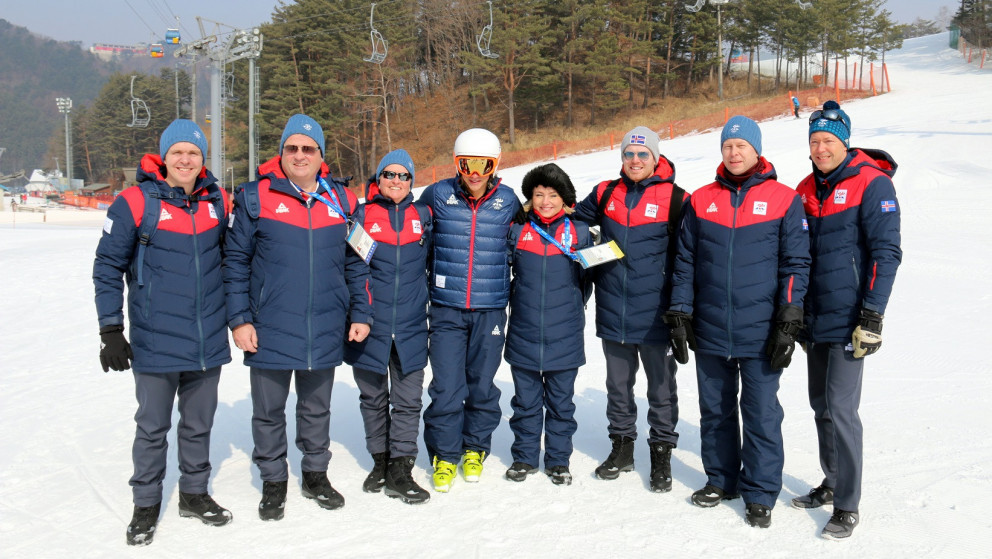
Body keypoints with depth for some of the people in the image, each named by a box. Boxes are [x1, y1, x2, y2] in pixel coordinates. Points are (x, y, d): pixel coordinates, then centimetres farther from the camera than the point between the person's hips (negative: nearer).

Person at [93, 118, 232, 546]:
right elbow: (108, 268, -5)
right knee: (152, 427, 8)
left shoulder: (216, 201, 4)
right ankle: (146, 503, 25)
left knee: (199, 424, 15)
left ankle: (194, 493, 32)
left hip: (208, 342, 4)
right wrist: (110, 331, -8)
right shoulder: (136, 203, -9)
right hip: (155, 344, -3)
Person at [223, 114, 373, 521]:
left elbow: (356, 263, 10)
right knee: (269, 411, 11)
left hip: (325, 331, 2)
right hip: (269, 330, -2)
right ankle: (273, 482, 28)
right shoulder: (256, 197, -4)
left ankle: (316, 474, 34)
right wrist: (239, 319, -7)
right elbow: (236, 261, -2)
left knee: (317, 409, 17)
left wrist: (361, 313, 5)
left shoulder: (342, 200, 4)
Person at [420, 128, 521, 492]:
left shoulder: (507, 201, 1)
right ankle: (444, 455, 17)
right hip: (446, 310, -1)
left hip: (490, 311, 1)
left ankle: (475, 449, 30)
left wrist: (513, 293, 17)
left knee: (482, 384, 10)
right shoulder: (438, 195, -2)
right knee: (447, 387, -2)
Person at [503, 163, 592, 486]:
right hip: (524, 335, 1)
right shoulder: (518, 231, 2)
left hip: (564, 337, -1)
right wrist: (522, 302, 9)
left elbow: (588, 276, 11)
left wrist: (571, 308, 10)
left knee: (561, 401, 10)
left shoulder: (579, 233, 0)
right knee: (525, 400, 11)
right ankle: (524, 456, 26)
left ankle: (558, 459, 24)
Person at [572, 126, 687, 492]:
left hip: (655, 314, -3)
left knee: (661, 387, 9)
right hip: (613, 312, 4)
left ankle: (662, 452, 24)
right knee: (618, 385, 16)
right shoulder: (605, 194, 5)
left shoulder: (675, 199, -6)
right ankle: (622, 446, 32)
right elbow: (575, 219, 23)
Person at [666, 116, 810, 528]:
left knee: (761, 415, 5)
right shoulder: (701, 200, 6)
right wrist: (679, 316, 5)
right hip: (710, 333, 3)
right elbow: (685, 262, 9)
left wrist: (789, 323, -7)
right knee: (715, 411, 14)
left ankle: (760, 494, 19)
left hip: (760, 336, -3)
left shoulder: (784, 200, -1)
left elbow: (795, 264, -1)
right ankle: (721, 480, 31)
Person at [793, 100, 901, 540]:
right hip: (815, 320, 7)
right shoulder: (806, 190, 10)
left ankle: (847, 507, 4)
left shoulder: (872, 185, -10)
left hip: (849, 321, -7)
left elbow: (886, 253, -14)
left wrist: (873, 316, -18)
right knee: (821, 405, 15)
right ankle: (832, 484, 31)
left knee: (841, 408, -7)